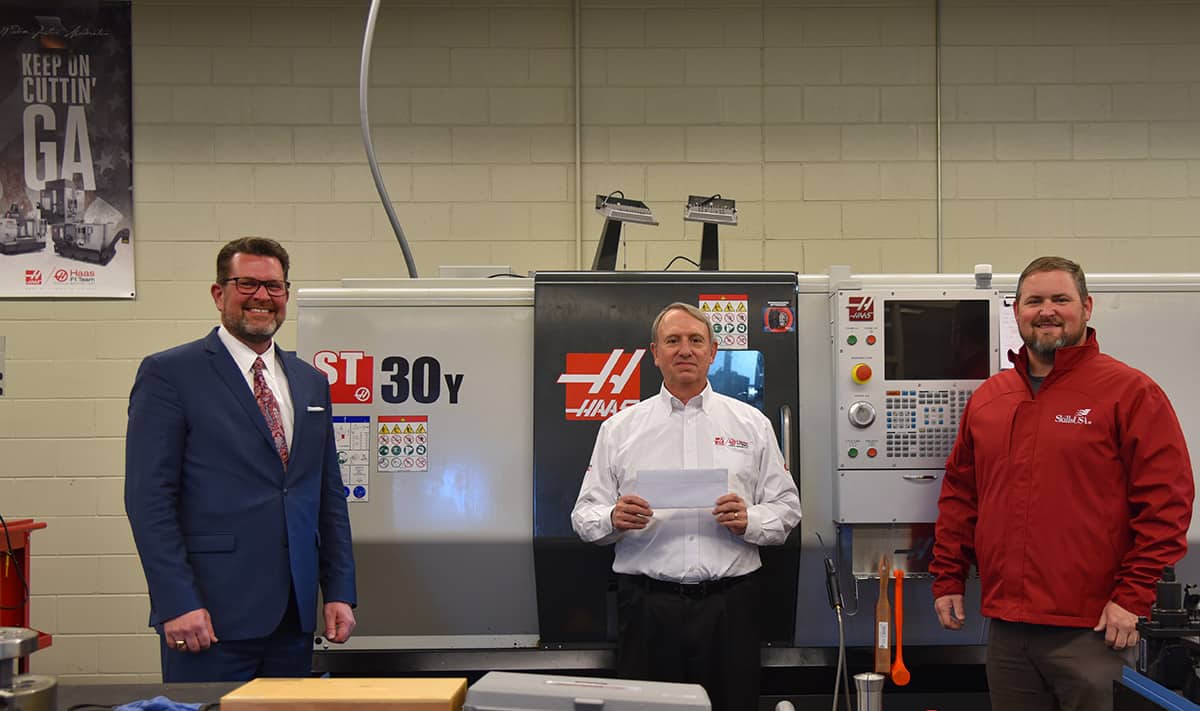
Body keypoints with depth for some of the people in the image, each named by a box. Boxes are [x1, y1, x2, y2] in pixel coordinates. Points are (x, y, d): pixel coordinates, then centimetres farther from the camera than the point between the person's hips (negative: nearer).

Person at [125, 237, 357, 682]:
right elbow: (148, 497, -8)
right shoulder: (169, 374, -2)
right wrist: (177, 603, -15)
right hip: (212, 614, -5)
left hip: (293, 617, 5)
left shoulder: (311, 383, 15)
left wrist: (339, 593, 9)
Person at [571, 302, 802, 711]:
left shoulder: (751, 424, 10)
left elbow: (786, 508, 9)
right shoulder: (619, 428, 9)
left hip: (729, 604, 0)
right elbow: (585, 516, 7)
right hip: (647, 604, 0)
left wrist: (749, 521, -11)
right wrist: (613, 520, -14)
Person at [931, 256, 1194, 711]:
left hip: (1089, 631, -5)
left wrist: (1133, 598, -14)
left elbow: (1166, 501, -10)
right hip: (1005, 627, 5)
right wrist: (948, 579, 12)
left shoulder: (1131, 392, -5)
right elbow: (959, 494, 17)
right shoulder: (987, 398, 12)